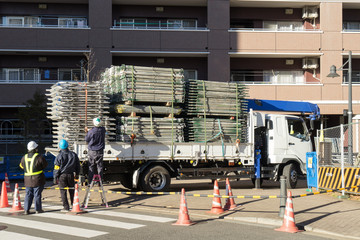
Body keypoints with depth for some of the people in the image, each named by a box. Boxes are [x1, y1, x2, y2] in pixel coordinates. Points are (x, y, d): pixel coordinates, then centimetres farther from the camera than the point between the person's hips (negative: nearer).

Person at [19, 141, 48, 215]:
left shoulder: (24, 157, 3)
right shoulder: (39, 157, -12)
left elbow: (21, 166, 17)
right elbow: (45, 165, -2)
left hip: (27, 180, 4)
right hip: (38, 180, -4)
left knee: (28, 195, 10)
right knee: (37, 194, 4)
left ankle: (26, 209, 6)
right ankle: (38, 209, 10)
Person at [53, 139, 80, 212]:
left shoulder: (59, 156, -10)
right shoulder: (73, 155, 2)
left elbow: (56, 168, -8)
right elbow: (78, 166, 11)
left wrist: (55, 177, 0)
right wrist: (77, 173, 23)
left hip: (62, 175, -3)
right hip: (71, 175, 4)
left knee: (63, 192, 2)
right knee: (72, 190, 17)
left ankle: (66, 207, 1)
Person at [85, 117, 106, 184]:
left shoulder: (91, 131, -16)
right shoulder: (103, 130, -5)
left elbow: (86, 139, -4)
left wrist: (87, 132, 14)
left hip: (92, 151, -3)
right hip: (100, 152, 3)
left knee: (91, 167, 6)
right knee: (99, 166, 9)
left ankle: (90, 182, 7)